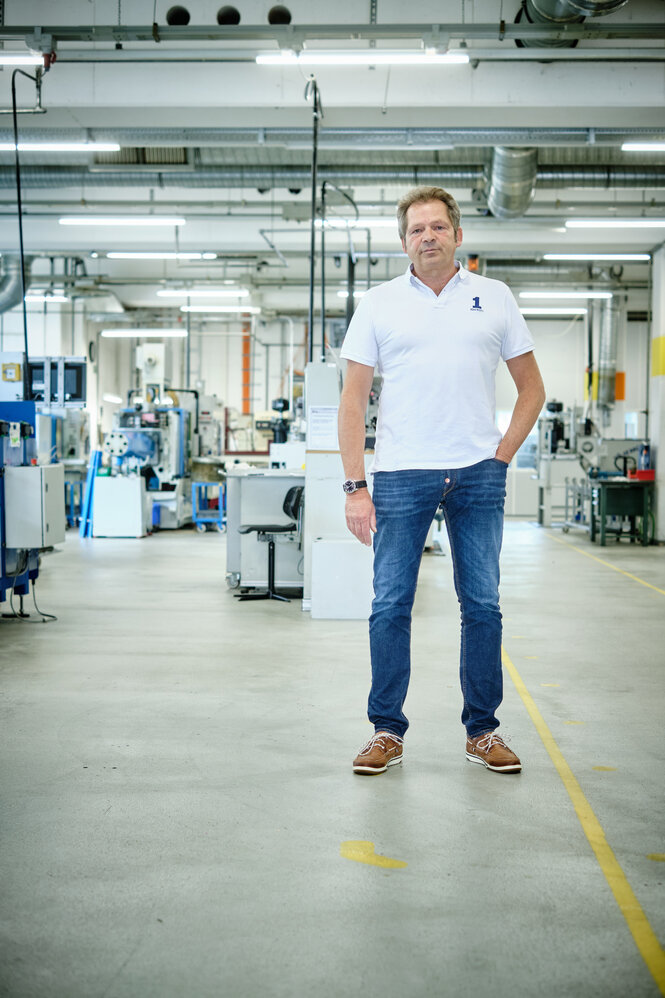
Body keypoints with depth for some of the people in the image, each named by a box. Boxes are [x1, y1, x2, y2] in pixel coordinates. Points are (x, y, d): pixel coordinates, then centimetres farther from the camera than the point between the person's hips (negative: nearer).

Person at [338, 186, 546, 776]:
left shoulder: (494, 299, 8)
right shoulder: (378, 304, 6)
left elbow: (532, 386, 14)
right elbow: (354, 400, 3)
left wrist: (503, 454, 1)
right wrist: (356, 487, -5)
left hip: (478, 474, 1)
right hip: (401, 475, -1)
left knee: (483, 605, 5)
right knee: (390, 606, 1)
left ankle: (483, 730, 18)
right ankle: (388, 731, 13)